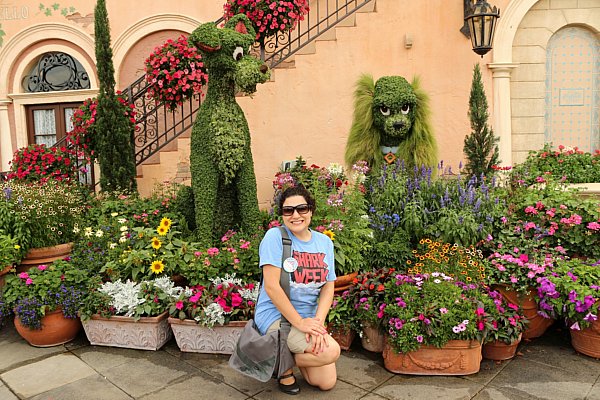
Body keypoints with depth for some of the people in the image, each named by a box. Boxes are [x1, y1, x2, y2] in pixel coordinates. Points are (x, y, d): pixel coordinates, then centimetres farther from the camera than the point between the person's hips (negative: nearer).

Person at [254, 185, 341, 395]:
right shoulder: (275, 236, -14)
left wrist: (318, 321, -16)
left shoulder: (324, 242, 3)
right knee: (331, 351, -24)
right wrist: (299, 322, -20)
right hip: (276, 316, -6)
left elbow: (328, 287, 1)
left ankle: (289, 353, 28)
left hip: (309, 318, 6)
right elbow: (271, 286, -19)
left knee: (326, 383, 4)